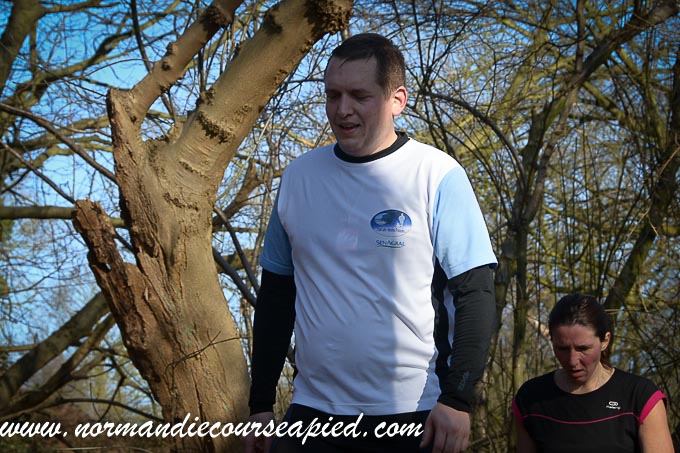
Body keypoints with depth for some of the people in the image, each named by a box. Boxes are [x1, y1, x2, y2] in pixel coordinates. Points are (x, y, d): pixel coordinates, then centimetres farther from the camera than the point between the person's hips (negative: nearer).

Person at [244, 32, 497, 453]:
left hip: (413, 417, -3)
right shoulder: (298, 177, 6)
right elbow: (276, 296, 13)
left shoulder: (437, 177, -6)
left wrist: (458, 399, -15)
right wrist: (261, 403, 11)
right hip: (313, 412, 4)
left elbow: (476, 295, -7)